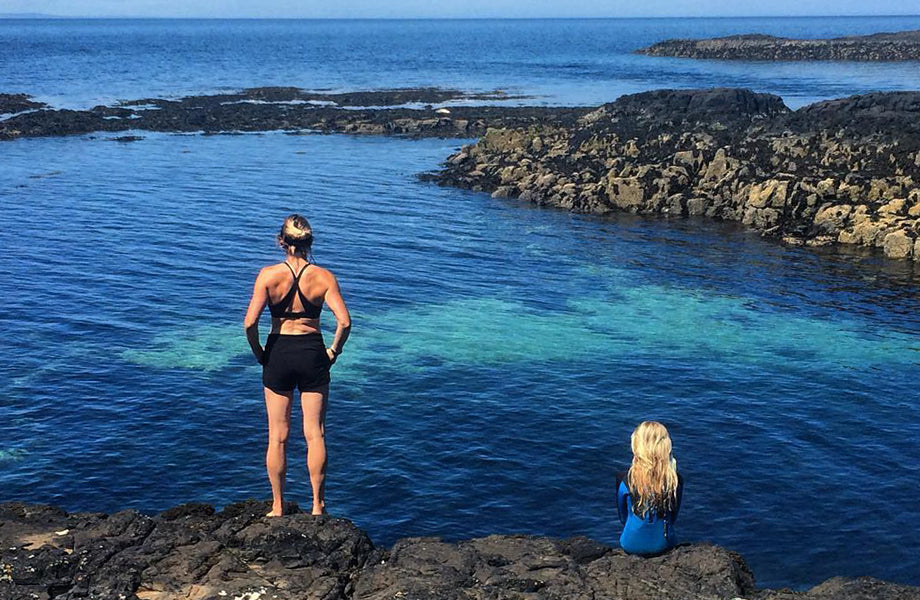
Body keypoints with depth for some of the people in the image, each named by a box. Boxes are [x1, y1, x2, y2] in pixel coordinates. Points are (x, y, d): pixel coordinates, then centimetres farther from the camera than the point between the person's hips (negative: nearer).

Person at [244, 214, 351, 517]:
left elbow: (250, 322, -16)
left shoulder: (268, 275, -10)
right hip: (312, 353, 0)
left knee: (277, 437, 10)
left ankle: (278, 508, 18)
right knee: (315, 434, 10)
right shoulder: (323, 276, -7)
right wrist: (334, 351, 0)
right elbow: (344, 321, -16)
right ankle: (317, 506, 15)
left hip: (278, 353, 0)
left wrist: (259, 353, -1)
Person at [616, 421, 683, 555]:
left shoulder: (626, 480, -19)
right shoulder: (676, 480, -17)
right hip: (663, 544, 1)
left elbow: (623, 518, -2)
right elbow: (673, 518, 0)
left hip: (632, 545, -1)